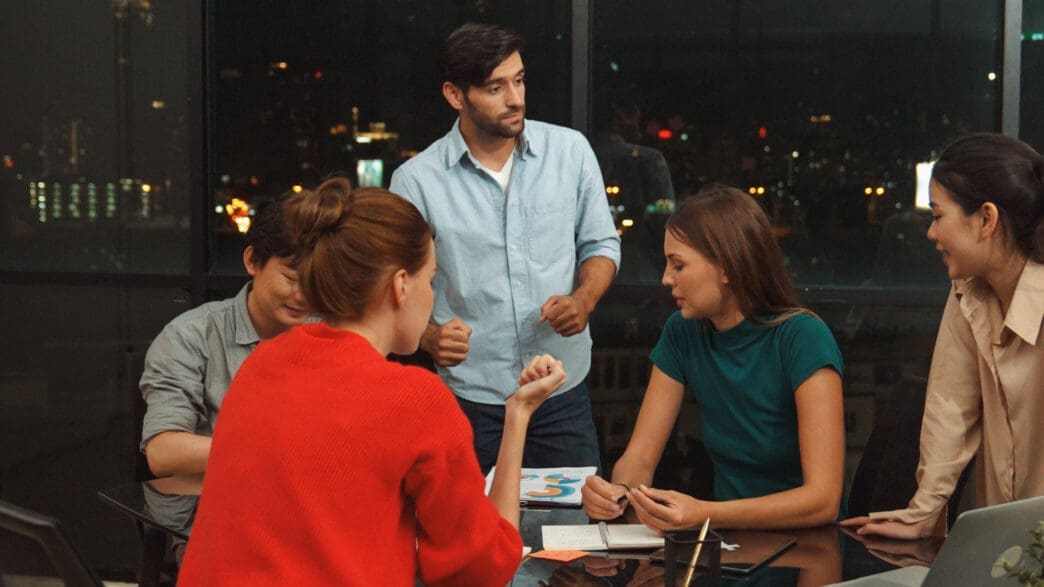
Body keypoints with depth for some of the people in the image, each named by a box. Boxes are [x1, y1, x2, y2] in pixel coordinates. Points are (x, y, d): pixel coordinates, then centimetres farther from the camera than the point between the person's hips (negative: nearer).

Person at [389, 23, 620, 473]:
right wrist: (430, 337, -22)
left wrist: (583, 300, -11)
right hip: (469, 398, -2)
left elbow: (600, 244, 9)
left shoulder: (571, 150, -1)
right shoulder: (416, 181, -8)